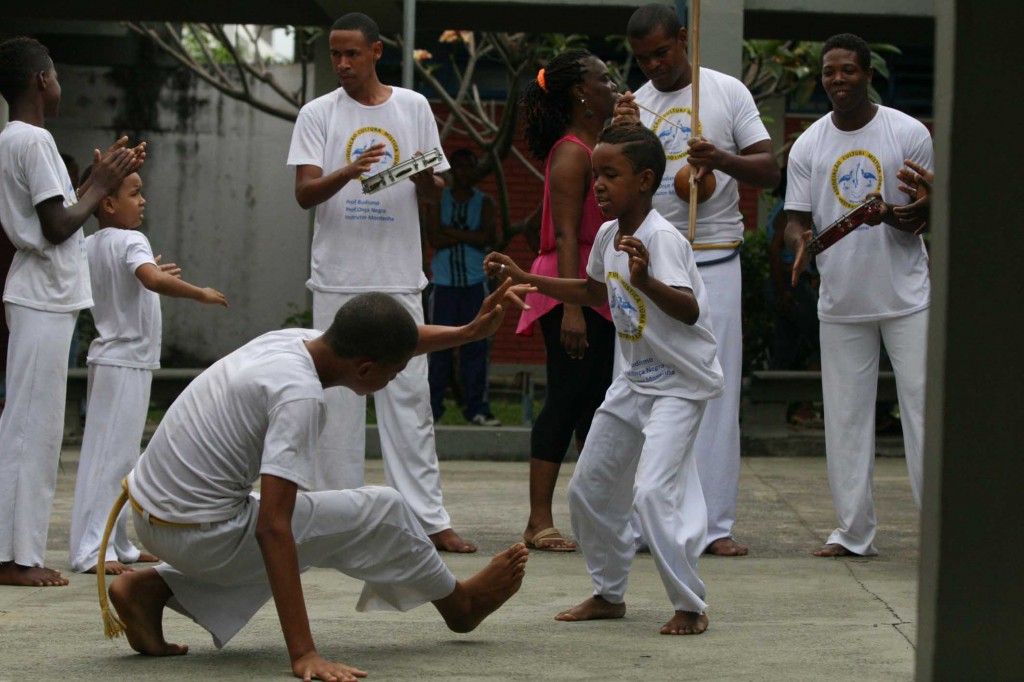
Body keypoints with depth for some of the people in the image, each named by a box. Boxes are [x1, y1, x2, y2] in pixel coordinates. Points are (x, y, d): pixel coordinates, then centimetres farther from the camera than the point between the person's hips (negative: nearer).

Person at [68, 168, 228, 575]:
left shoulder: (90, 246, 10)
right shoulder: (131, 242, -16)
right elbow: (153, 280, -35)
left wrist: (146, 275, 25)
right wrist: (200, 294, -23)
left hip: (108, 357, 9)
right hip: (127, 362, -9)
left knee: (119, 455, 15)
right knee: (110, 455, -9)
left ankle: (116, 543, 19)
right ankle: (90, 550, -11)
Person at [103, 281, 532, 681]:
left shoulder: (292, 340, 1)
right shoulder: (300, 396, -23)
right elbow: (272, 527, -28)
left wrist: (469, 333, 22)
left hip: (149, 510, 8)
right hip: (201, 535, -8)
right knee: (381, 515, 2)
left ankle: (150, 590, 15)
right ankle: (459, 604, 28)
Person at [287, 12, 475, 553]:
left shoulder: (414, 108, 9)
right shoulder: (318, 115, 4)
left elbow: (434, 200, 12)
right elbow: (303, 193, -6)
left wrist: (426, 180, -12)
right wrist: (347, 173, -26)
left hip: (399, 278, 1)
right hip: (338, 279, -1)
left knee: (409, 399, -1)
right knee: (337, 401, 0)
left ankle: (429, 518, -1)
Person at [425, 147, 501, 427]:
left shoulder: (484, 202, 9)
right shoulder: (438, 199, 9)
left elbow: (488, 238, -6)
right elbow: (434, 238, -4)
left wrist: (452, 232, -8)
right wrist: (469, 235, -7)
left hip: (475, 282, 0)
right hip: (444, 282, 0)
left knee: (475, 345, -2)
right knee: (439, 345, -2)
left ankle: (477, 408, 0)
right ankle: (432, 406, 2)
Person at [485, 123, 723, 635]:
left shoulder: (660, 238, -23)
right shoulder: (607, 236, 3)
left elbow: (688, 309, -36)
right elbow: (592, 292, 24)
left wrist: (646, 280, -54)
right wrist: (522, 277, 20)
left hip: (680, 384, -9)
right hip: (634, 381, 9)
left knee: (653, 491, -22)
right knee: (588, 489, 13)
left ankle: (690, 607, -8)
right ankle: (609, 595, 29)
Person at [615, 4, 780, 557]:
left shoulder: (727, 93, 4)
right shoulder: (634, 106, 11)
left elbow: (769, 170, 2)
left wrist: (721, 159, -17)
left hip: (715, 263, -2)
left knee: (716, 392, -3)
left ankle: (714, 524, -1)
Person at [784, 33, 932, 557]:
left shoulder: (909, 134, -2)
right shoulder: (808, 145, 5)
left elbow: (925, 214, -2)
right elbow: (796, 218, 6)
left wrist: (890, 214, -24)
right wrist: (800, 241, -18)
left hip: (906, 296, -3)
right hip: (841, 301, 3)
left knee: (923, 405, -6)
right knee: (845, 415, 4)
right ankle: (853, 531, 11)